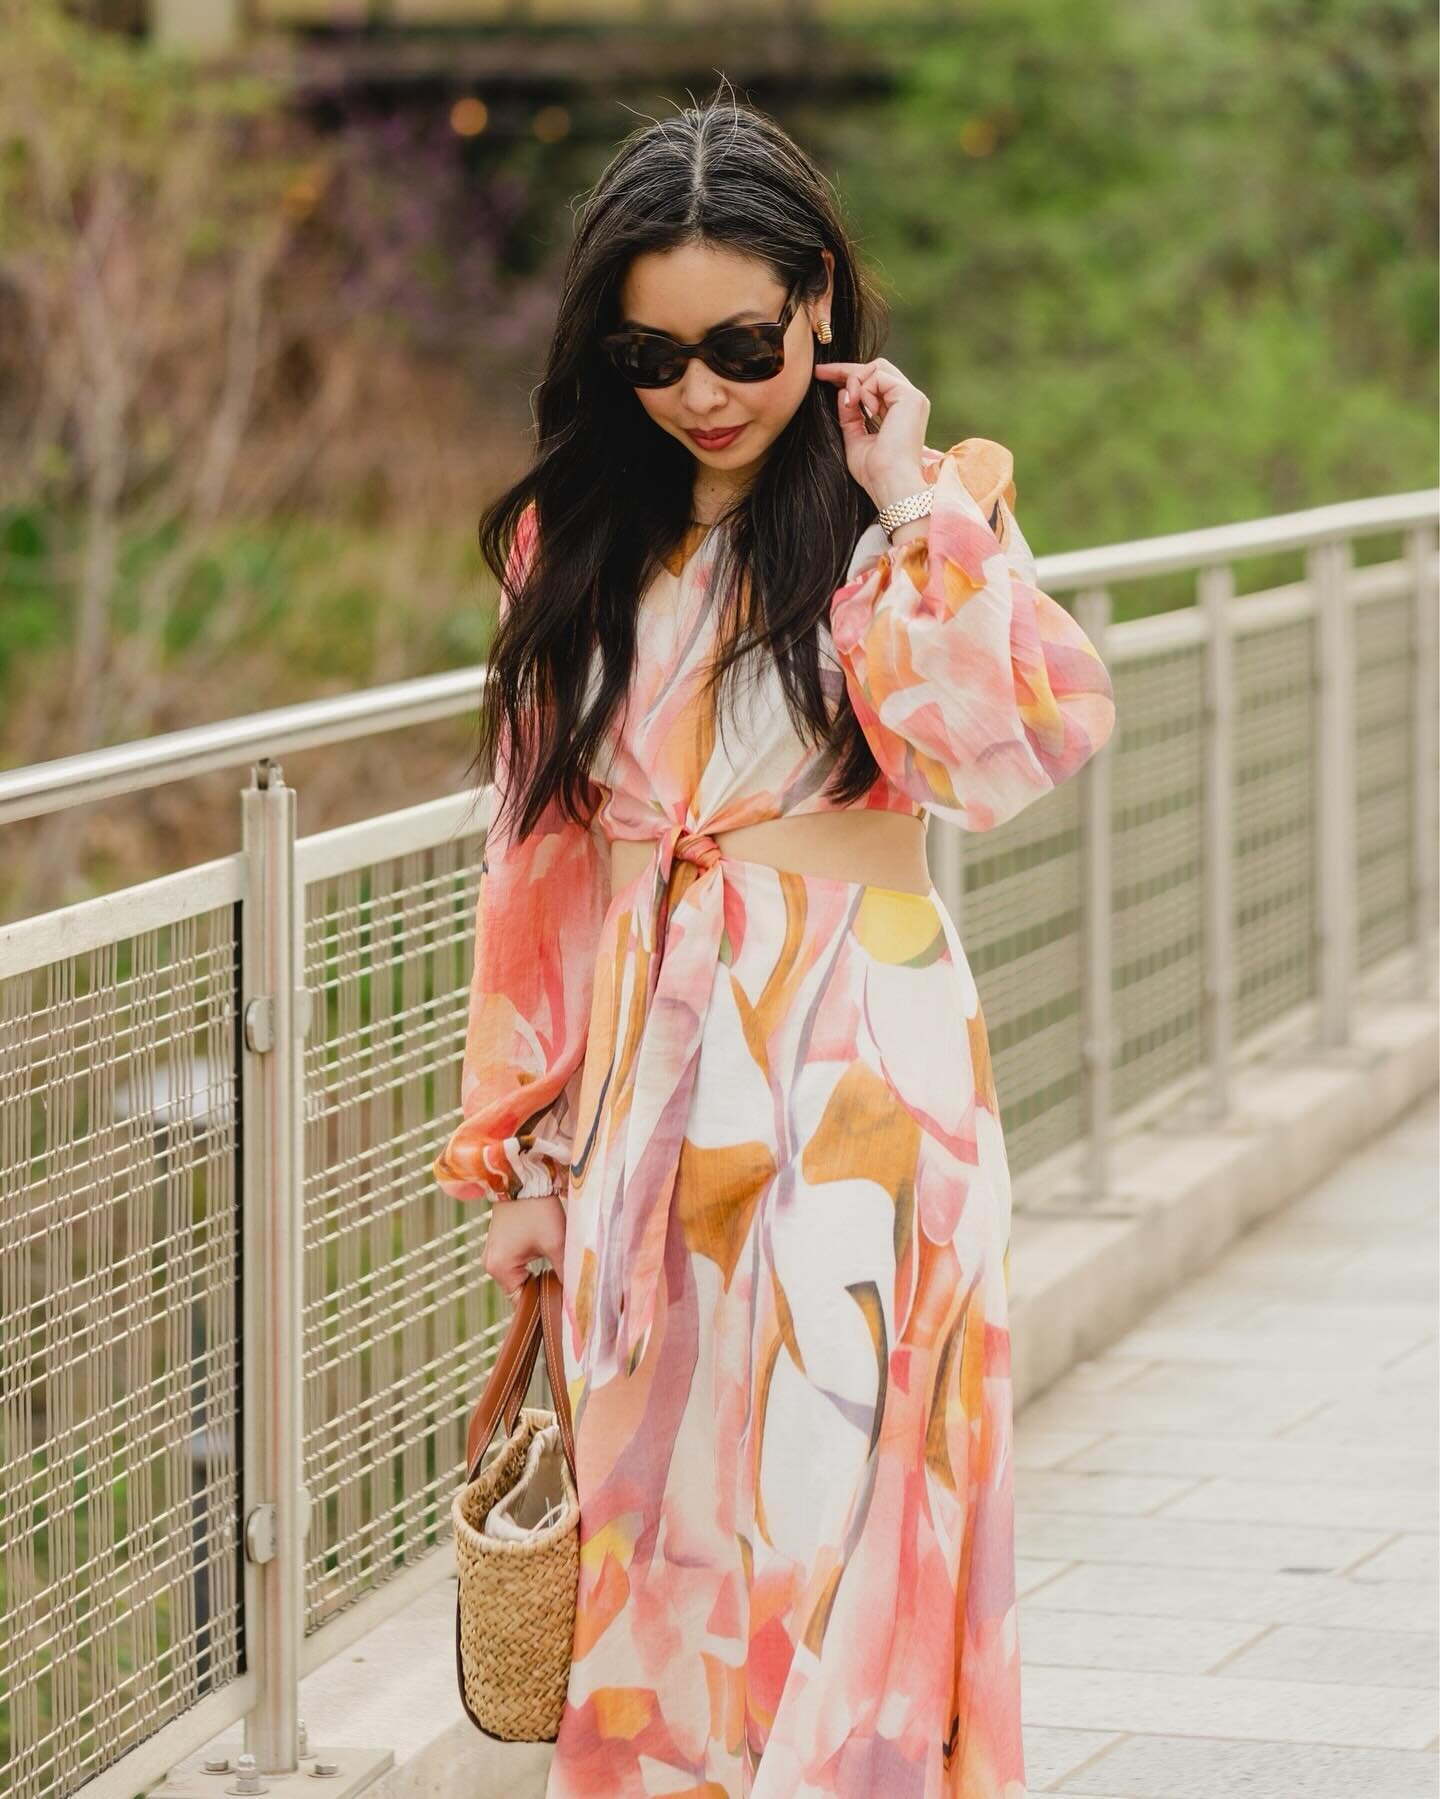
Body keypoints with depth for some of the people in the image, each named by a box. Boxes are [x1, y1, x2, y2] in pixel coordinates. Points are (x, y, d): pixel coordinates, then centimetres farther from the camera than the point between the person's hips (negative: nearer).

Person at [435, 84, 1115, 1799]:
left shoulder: (928, 510, 0)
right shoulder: (576, 543, 10)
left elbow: (1010, 749, -19)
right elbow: (538, 856, 12)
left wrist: (910, 508, -15)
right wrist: (522, 1157, 10)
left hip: (852, 1083, -4)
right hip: (645, 1095, 4)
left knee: (831, 1530, -7)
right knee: (652, 1545, 5)